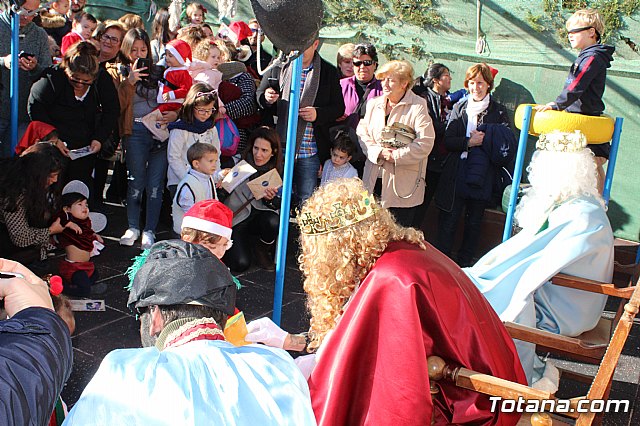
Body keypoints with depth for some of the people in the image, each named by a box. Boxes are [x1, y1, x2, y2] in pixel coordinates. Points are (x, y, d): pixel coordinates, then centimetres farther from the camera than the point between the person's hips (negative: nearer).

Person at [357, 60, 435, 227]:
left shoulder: (418, 106, -6)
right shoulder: (373, 104, 13)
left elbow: (425, 143, -14)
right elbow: (363, 133, 7)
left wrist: (395, 156, -16)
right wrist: (379, 152, -11)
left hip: (403, 183, -5)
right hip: (375, 179, 5)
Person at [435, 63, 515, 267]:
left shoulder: (499, 112, 3)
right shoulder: (459, 108, 8)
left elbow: (506, 147, -3)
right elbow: (447, 141, -1)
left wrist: (485, 141, -15)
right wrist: (468, 142, -15)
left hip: (482, 178, 0)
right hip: (455, 176, 1)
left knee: (474, 222, 11)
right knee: (448, 220, 1)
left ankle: (464, 263, 25)